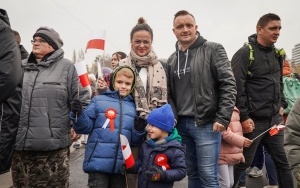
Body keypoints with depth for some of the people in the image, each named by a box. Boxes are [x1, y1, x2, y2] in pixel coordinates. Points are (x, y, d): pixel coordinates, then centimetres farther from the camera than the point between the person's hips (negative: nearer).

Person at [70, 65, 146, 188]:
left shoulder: (133, 106, 10)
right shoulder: (99, 100, 1)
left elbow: (135, 141, 10)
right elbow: (86, 127, -4)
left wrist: (139, 129, -10)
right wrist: (78, 115, -21)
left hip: (122, 164, 4)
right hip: (98, 162, -4)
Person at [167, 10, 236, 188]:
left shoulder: (213, 50, -3)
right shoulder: (172, 59, 13)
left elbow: (229, 86, -9)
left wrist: (222, 119, -14)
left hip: (206, 124, -5)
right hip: (182, 124, 5)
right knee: (192, 173, 14)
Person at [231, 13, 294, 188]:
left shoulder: (276, 54, 12)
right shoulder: (244, 53, -12)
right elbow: (236, 88, -17)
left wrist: (281, 104, 12)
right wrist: (244, 117, -19)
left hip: (275, 119, 7)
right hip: (254, 120, -7)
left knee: (283, 161, 13)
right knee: (243, 162, 5)